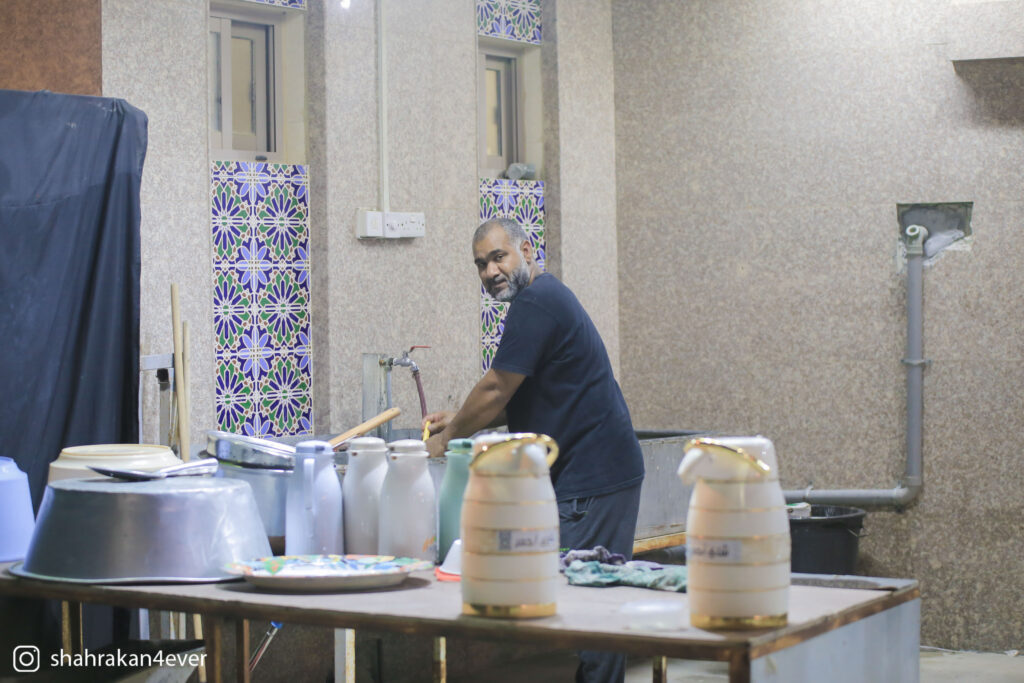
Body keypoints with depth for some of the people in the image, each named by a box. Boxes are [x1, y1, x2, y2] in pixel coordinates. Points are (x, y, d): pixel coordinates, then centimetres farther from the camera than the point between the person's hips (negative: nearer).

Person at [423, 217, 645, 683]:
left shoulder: (536, 302, -14)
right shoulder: (547, 296, 19)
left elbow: (496, 390, -14)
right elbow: (518, 399, 26)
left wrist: (446, 438, 0)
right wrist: (458, 420, 19)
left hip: (591, 480, -11)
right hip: (597, 473, 11)